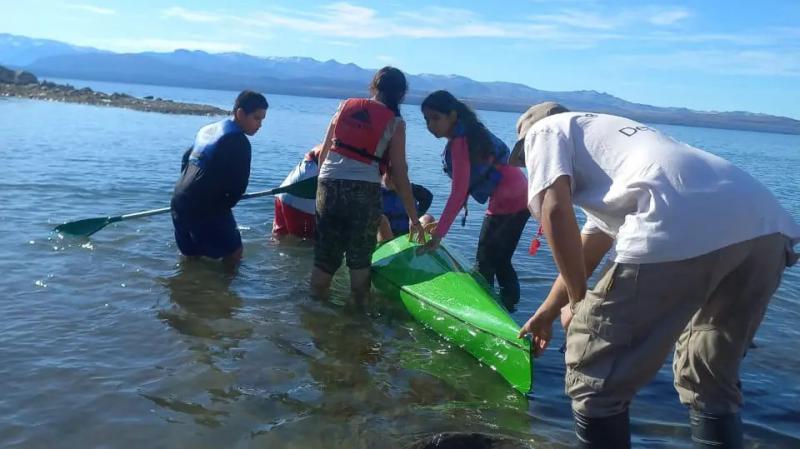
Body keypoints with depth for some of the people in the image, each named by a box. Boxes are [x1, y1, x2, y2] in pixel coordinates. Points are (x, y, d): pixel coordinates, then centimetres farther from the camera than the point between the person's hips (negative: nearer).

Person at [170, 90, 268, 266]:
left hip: (179, 202, 9)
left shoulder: (208, 129, 15)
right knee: (233, 253, 0)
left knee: (192, 255, 22)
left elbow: (186, 158, 25)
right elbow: (239, 184, -13)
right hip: (206, 208, -9)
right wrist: (225, 205, 5)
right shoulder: (238, 140, -13)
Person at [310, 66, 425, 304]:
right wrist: (414, 218, 5)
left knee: (325, 256, 13)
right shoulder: (395, 123, 2)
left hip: (328, 186, 3)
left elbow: (323, 153, 12)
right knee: (360, 259, 12)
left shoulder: (345, 106, 12)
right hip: (364, 191, -3)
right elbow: (399, 176, 0)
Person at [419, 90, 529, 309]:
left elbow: (458, 194, -25)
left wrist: (438, 233, -25)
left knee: (484, 264, -1)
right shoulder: (470, 131, 10)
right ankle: (509, 305, 25)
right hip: (520, 196, 10)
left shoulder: (459, 143, -19)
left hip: (506, 203, -10)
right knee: (500, 261, 17)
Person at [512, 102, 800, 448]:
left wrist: (578, 302, 13)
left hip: (679, 231, -9)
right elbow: (586, 252, 48)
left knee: (595, 382, 11)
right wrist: (545, 313, 59)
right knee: (711, 382, 28)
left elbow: (555, 210, 0)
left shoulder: (545, 130, 21)